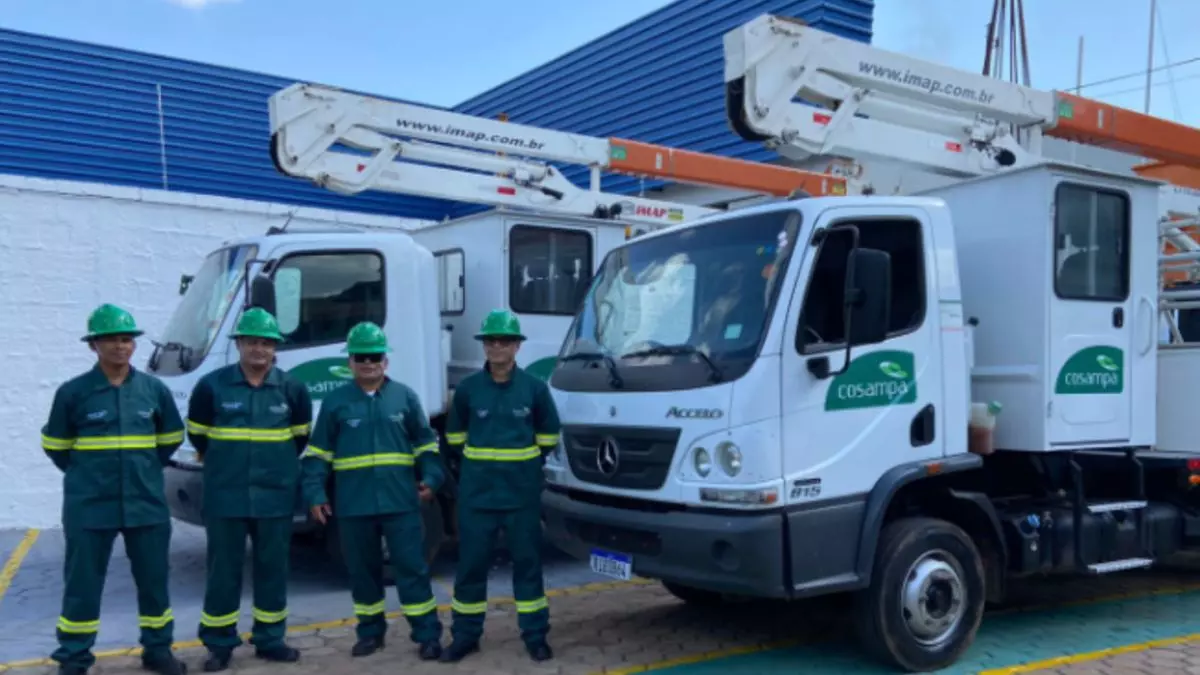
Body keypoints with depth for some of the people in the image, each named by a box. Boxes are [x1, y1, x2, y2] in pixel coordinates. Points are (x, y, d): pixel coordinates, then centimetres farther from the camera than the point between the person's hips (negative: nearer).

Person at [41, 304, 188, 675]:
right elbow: (56, 446, 7)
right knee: (82, 584, 5)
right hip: (89, 506, -2)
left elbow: (171, 438, 15)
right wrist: (88, 475, 9)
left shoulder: (155, 389, 1)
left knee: (154, 578, 11)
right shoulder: (73, 392, -6)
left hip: (146, 503, 3)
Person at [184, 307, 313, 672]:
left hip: (275, 496, 2)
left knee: (273, 568, 9)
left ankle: (270, 639, 22)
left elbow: (301, 436, 14)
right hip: (226, 496, -1)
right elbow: (197, 433, 8)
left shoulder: (292, 389, -1)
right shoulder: (211, 386, -5)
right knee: (223, 570, 5)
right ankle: (219, 644, 17)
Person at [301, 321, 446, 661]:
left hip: (400, 501, -1)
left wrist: (430, 479, -1)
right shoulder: (335, 402, 5)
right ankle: (370, 632, 26)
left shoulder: (405, 396, 5)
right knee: (362, 570, 11)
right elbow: (317, 454, 6)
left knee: (412, 567, 0)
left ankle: (427, 634, 7)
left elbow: (426, 444, 10)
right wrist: (316, 494, -1)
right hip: (353, 505, 1)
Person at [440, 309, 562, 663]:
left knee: (527, 562, 7)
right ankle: (465, 635, 19)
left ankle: (535, 635, 18)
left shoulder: (534, 387, -3)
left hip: (522, 492, 0)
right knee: (471, 564, 6)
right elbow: (455, 436, 13)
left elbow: (548, 436, 10)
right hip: (477, 492, 1)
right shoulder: (467, 388, -2)